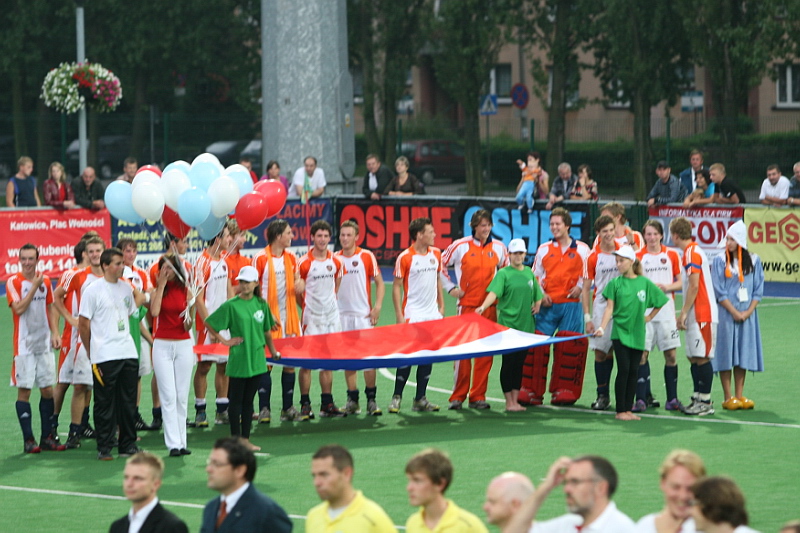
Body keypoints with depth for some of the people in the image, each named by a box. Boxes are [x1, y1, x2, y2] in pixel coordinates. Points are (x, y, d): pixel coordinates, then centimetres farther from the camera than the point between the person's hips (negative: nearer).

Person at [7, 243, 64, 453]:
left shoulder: (45, 280, 9)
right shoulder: (13, 282, -6)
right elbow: (19, 308, -18)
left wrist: (55, 333, 6)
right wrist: (34, 286, -18)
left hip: (44, 345, 5)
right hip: (24, 346, -5)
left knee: (47, 390, 5)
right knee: (24, 390, -4)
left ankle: (47, 437, 13)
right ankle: (28, 440, -1)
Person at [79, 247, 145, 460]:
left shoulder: (126, 288, 12)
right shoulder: (93, 290, -6)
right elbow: (83, 324, -4)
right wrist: (91, 354, -2)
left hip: (128, 353, 6)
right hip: (104, 356, -6)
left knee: (128, 402, 7)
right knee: (105, 404, -1)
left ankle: (128, 445, 16)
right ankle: (104, 448, 5)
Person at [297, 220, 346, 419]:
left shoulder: (336, 261, 4)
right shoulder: (304, 263, -9)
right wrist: (306, 306, -3)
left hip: (332, 315, 4)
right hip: (311, 317, -4)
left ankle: (327, 403, 14)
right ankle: (305, 405, 1)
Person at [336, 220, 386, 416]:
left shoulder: (367, 256, 0)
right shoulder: (334, 259, 7)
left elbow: (380, 283, 3)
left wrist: (377, 307, -9)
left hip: (363, 315, -2)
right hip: (342, 316, 3)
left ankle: (371, 400, 0)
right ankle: (352, 399, 8)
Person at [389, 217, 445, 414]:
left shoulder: (436, 254, 8)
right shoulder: (405, 258, -9)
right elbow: (397, 286, -6)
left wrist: (441, 306, 14)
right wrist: (399, 314, -11)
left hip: (432, 315, 6)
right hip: (412, 315, -6)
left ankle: (420, 399, 12)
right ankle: (397, 397, 2)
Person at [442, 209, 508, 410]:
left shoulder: (499, 247, 7)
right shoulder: (460, 246, -1)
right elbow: (439, 266, 8)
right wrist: (450, 288, 2)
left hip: (490, 307, 3)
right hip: (467, 305, -3)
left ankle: (478, 396, 9)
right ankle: (458, 396, 4)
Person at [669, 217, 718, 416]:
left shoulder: (692, 253, -13)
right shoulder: (692, 252, 17)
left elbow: (694, 286, -18)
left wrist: (684, 313, -15)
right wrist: (684, 314, 20)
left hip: (702, 314, -10)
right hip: (696, 315, 10)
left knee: (702, 357, -7)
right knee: (693, 357, 11)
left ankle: (705, 402, -5)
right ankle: (698, 398, 15)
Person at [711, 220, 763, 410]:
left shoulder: (754, 261, 5)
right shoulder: (720, 261, -3)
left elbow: (758, 289, 5)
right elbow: (719, 291, -6)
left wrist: (748, 311, -7)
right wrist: (735, 312, -11)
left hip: (747, 314, 3)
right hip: (726, 314, -3)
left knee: (743, 353, 5)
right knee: (726, 354, -3)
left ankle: (739, 395, 12)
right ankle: (728, 397, 2)